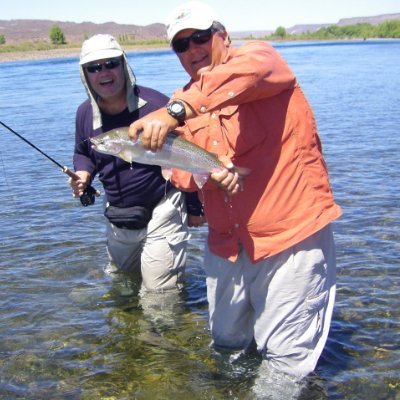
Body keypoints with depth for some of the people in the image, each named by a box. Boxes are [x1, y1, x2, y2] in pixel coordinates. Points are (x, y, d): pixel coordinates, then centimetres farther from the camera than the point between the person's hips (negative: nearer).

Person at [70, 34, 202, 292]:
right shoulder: (86, 113, -4)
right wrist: (83, 175, -8)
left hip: (161, 212, -6)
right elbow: (82, 154, 15)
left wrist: (195, 208, -10)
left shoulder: (155, 104, -22)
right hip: (117, 216, 7)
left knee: (159, 290, 2)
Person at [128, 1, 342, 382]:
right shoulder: (184, 103, 11)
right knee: (226, 342, 20)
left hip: (291, 233, -6)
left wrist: (175, 110, -42)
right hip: (227, 241, 7)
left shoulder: (259, 56, -5)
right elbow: (179, 168, 1)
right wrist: (209, 171, -22)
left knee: (285, 355, 0)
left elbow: (246, 73, -31)